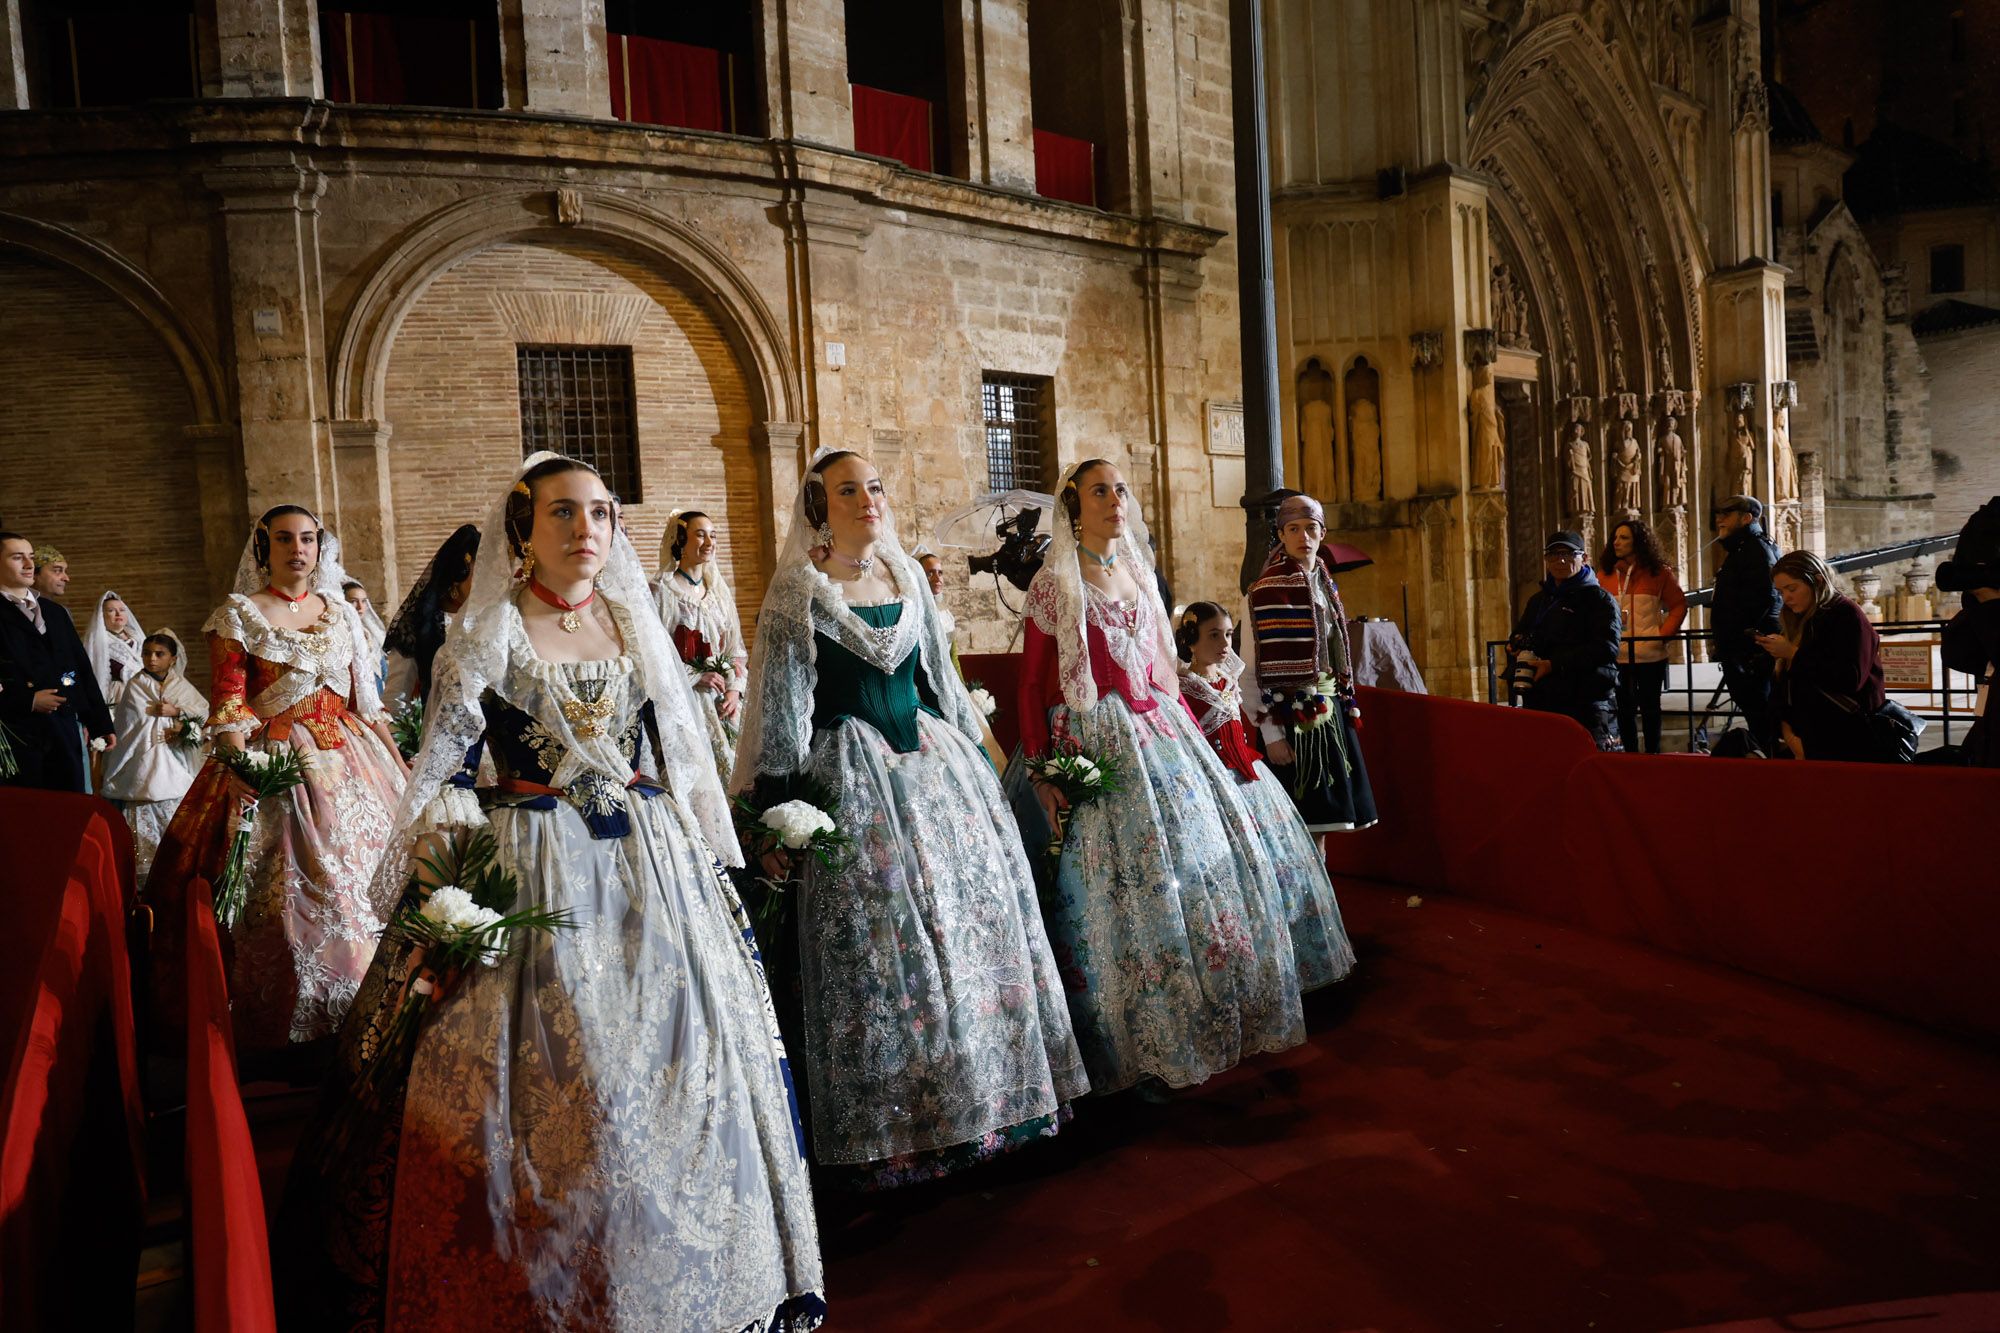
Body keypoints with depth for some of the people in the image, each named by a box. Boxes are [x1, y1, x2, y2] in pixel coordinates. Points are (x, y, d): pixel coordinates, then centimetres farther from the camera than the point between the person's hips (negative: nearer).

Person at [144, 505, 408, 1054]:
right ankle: (293, 1027, 8)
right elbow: (227, 705, -9)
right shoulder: (238, 614, -1)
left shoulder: (341, 612, 10)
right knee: (286, 889, -6)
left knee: (366, 875, 5)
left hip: (350, 761, 4)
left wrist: (397, 763, 8)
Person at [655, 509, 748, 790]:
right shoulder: (661, 591, -5)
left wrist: (734, 690, -1)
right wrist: (695, 677, -14)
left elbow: (735, 649, 13)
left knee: (729, 765, 1)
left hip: (723, 703, 5)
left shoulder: (719, 590, 13)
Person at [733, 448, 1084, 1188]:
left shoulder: (908, 578, 11)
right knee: (878, 948, -2)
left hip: (933, 761, 6)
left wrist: (978, 764, 16)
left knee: (973, 918, 8)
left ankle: (983, 1096, 25)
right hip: (851, 776, -5)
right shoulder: (797, 593, -4)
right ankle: (890, 1130, 13)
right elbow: (782, 707, -7)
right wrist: (780, 809, -11)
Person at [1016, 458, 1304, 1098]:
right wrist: (1040, 773, -16)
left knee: (1204, 863, 6)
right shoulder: (1056, 582, -4)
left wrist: (1194, 734, 14)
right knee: (1130, 884, -6)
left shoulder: (1138, 574, 15)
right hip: (1099, 748, -7)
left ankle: (1204, 1026, 22)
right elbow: (1033, 682, -8)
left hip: (1161, 736, 7)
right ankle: (1139, 1051, 6)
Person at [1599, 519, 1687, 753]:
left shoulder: (1658, 573, 0)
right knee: (1624, 709, 7)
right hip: (1617, 656, 1)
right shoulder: (1606, 575, 3)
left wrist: (1664, 634, -8)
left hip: (1650, 655, -1)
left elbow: (1679, 605, 2)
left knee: (1650, 708, 9)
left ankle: (1653, 755, 19)